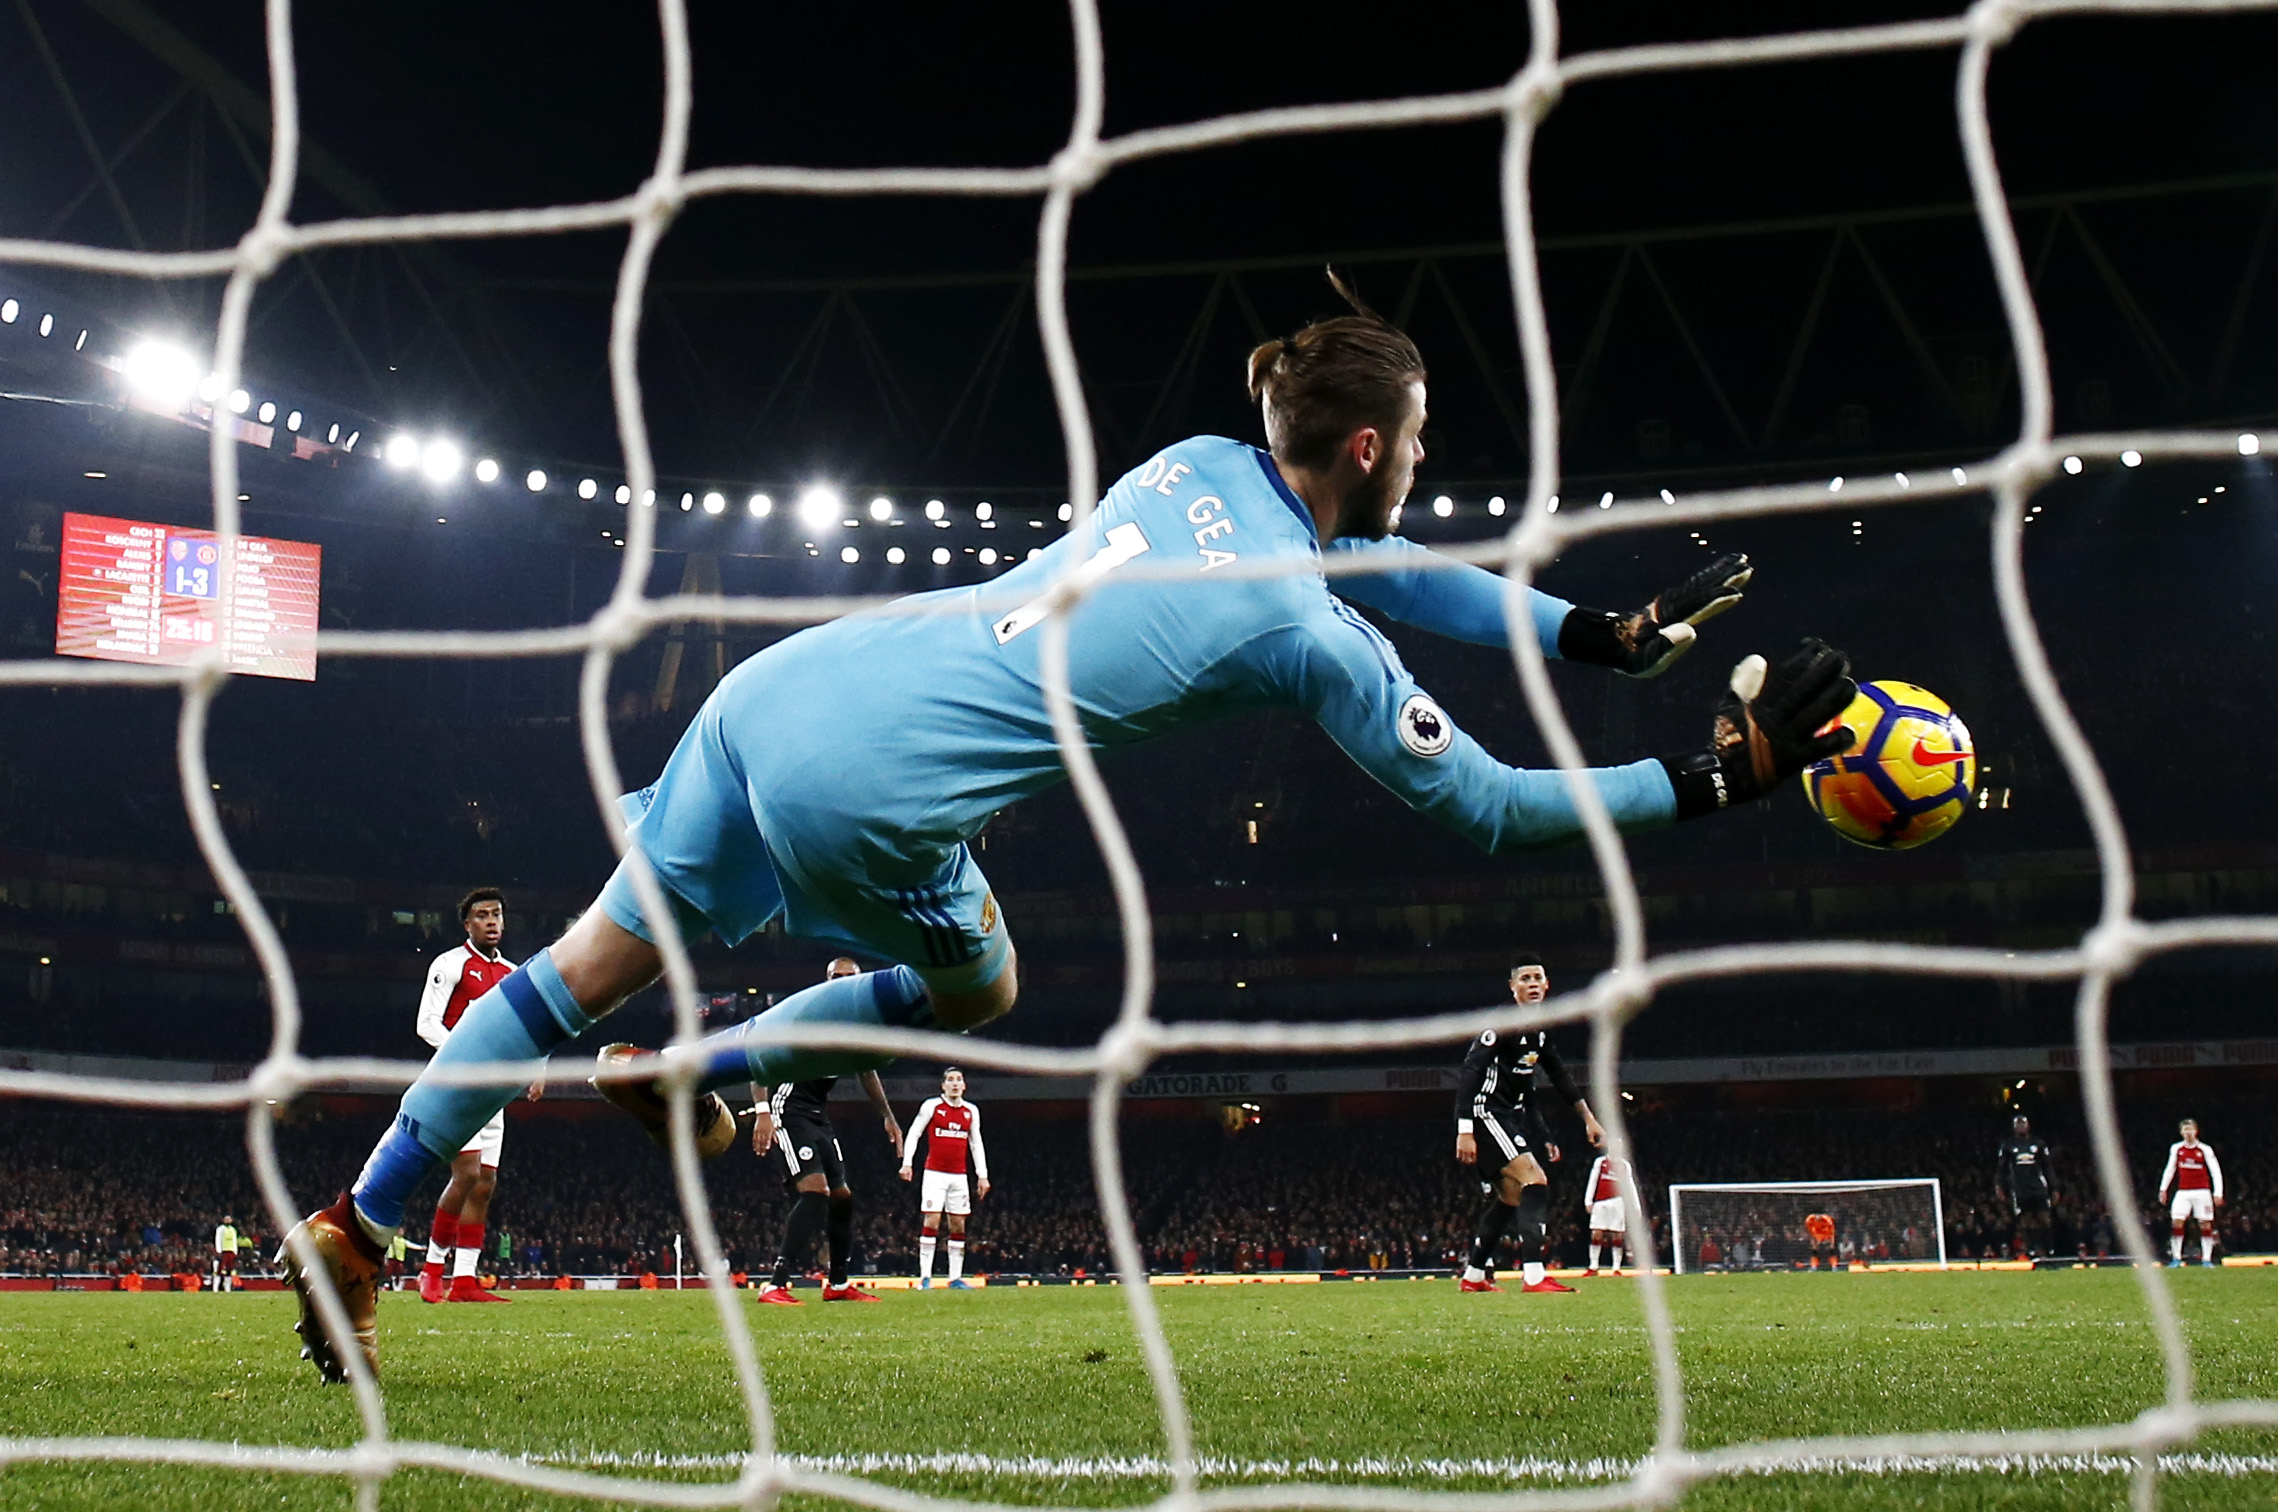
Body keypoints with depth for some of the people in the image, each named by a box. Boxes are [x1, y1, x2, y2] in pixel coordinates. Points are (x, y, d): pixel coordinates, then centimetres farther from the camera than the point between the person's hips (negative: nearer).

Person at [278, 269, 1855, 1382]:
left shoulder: (1204, 464, 12)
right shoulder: (1314, 636, -8)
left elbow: (1394, 562, 26)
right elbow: (1491, 808, 0)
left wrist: (1614, 631, 26)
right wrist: (1717, 776, 8)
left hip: (779, 683, 6)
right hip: (863, 794, -6)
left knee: (590, 965, 15)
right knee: (973, 986, 25)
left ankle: (356, 1224, 21)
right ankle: (688, 1073, 27)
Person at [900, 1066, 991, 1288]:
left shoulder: (971, 1111, 10)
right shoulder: (932, 1106, -2)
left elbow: (976, 1144, 15)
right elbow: (913, 1134, 1)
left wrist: (982, 1175, 10)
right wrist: (906, 1163, -9)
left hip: (959, 1176, 4)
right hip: (935, 1173, -4)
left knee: (959, 1225, 3)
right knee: (931, 1222, -11)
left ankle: (955, 1278, 7)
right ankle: (925, 1276, -9)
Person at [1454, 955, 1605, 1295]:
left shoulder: (1540, 1028, 10)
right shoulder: (1502, 1023, -17)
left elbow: (1559, 1075, 21)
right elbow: (1469, 1073, -22)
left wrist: (1588, 1118, 19)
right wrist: (1464, 1132, -27)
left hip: (1514, 1116, 10)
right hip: (1487, 1112, -10)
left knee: (1508, 1198, 15)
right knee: (1535, 1182, -20)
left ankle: (1474, 1276, 26)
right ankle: (1534, 1277, -26)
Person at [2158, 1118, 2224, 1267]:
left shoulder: (2205, 1150, -3)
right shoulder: (2176, 1148, 5)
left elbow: (2216, 1172, -4)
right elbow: (2170, 1169, 15)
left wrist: (2218, 1193, -13)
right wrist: (2163, 1189, 12)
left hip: (2202, 1192, -2)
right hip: (2183, 1192, 2)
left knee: (2205, 1224, -3)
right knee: (2177, 1222, -9)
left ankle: (2207, 1259, 4)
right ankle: (2176, 1258, -2)